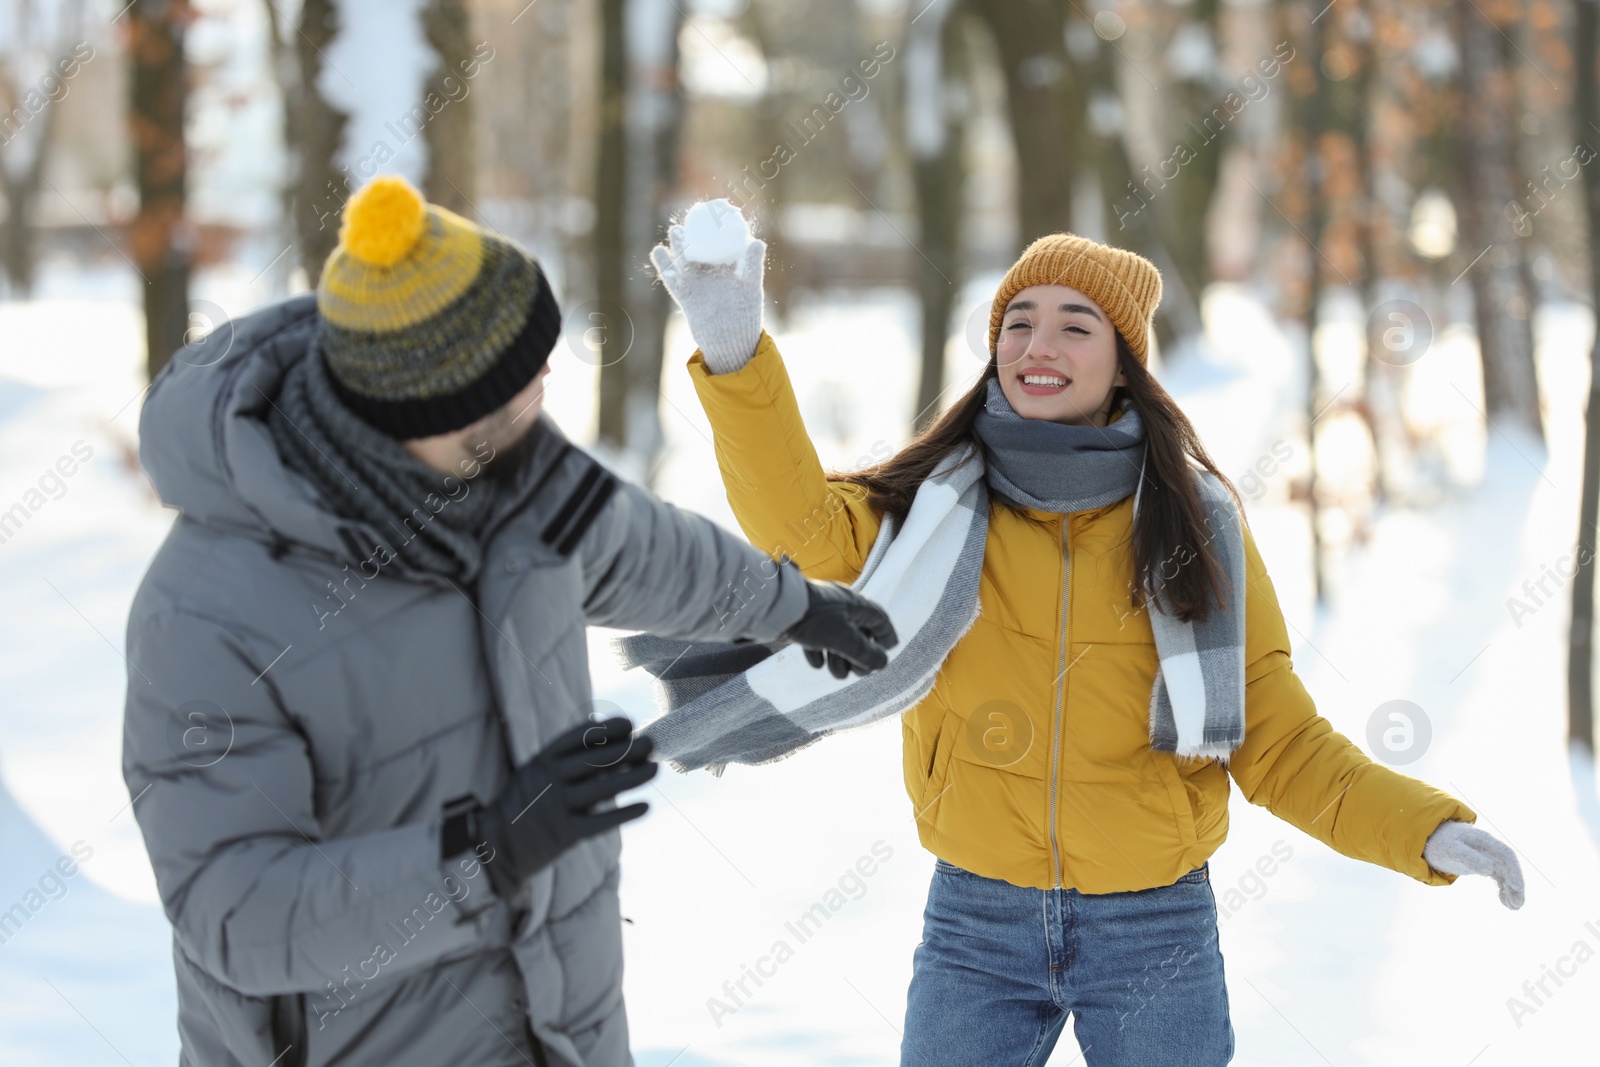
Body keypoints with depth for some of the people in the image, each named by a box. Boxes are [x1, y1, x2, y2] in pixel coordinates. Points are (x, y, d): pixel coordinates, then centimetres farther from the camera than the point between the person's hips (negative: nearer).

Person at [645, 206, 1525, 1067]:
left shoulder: (1196, 525, 0)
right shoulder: (938, 508, 0)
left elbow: (1279, 744, 2)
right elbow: (804, 526, -21)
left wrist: (1425, 829, -13)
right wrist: (735, 355, -36)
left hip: (1156, 935, 0)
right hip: (975, 929, 0)